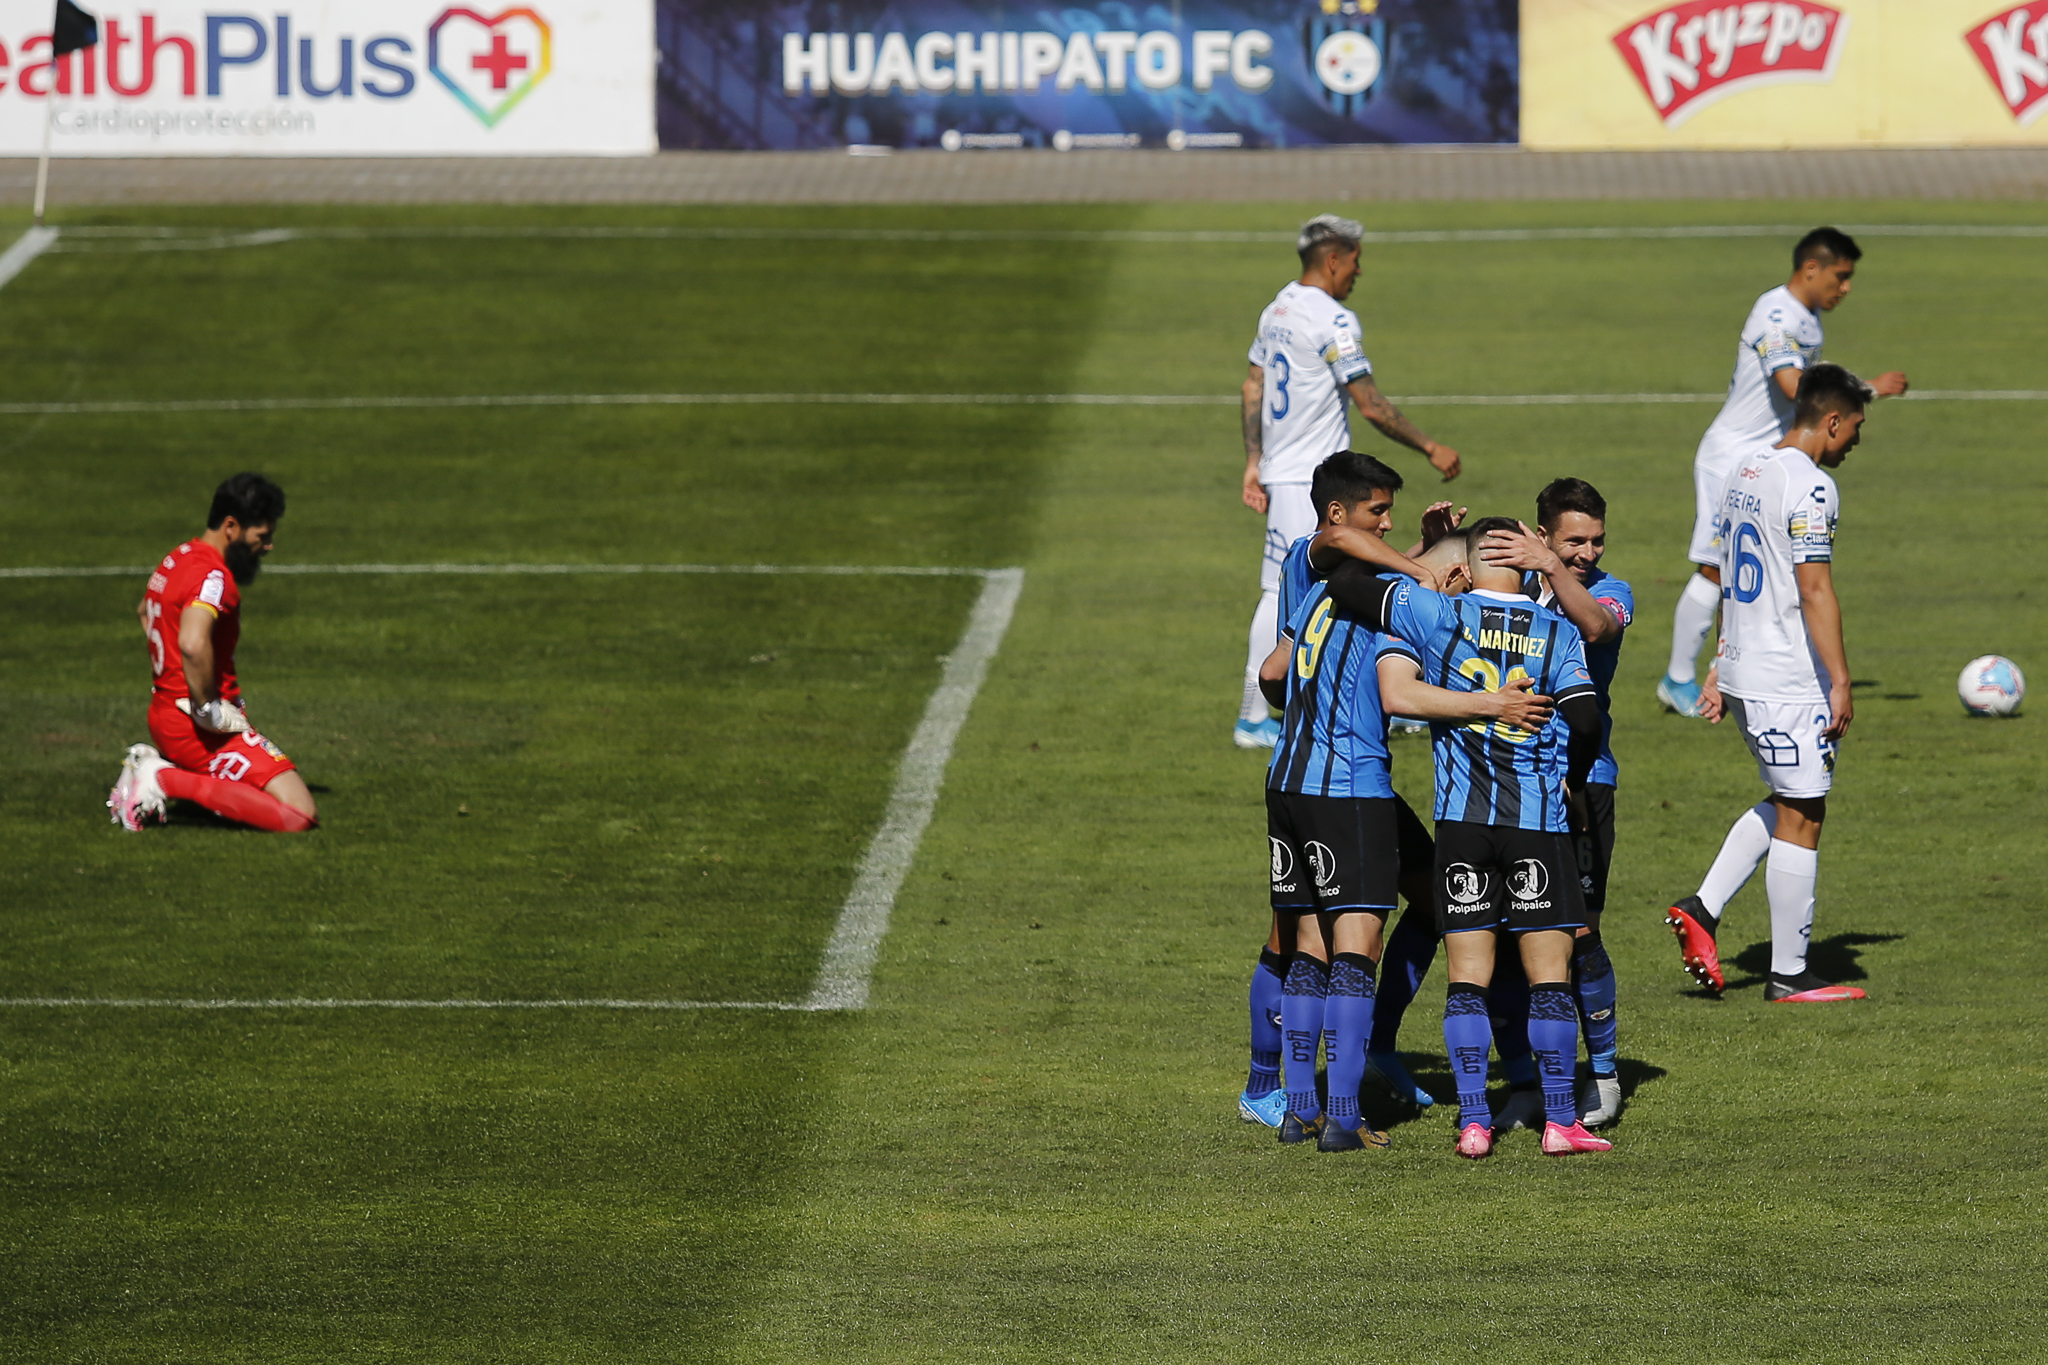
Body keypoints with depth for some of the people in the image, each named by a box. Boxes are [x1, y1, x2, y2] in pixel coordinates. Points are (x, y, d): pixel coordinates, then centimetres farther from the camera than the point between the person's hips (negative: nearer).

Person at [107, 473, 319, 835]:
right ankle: (170, 781, -15)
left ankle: (153, 764, 12)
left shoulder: (177, 559, 12)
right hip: (198, 729, -10)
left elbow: (144, 611, 34)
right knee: (300, 815, -17)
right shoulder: (213, 577, -19)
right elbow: (193, 644, -39)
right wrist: (208, 708, -25)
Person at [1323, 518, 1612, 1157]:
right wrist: (1572, 777, 12)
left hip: (1462, 817, 0)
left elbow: (1345, 583, 0)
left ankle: (1473, 1123, -1)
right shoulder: (1556, 631, 0)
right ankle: (1560, 1120, 1)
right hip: (1538, 819, 0)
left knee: (1467, 979, 4)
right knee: (1550, 975, 3)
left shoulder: (1440, 616, -1)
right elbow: (1585, 718, -7)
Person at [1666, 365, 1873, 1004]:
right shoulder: (1809, 486, -16)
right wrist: (1840, 682, -17)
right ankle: (1790, 976, 3)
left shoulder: (1744, 476, 13)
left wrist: (1721, 669, 23)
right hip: (1790, 683, -9)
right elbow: (1814, 592, -20)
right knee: (1800, 816, -1)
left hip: (1742, 675, 9)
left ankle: (1701, 909, 13)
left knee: (1786, 803, 21)